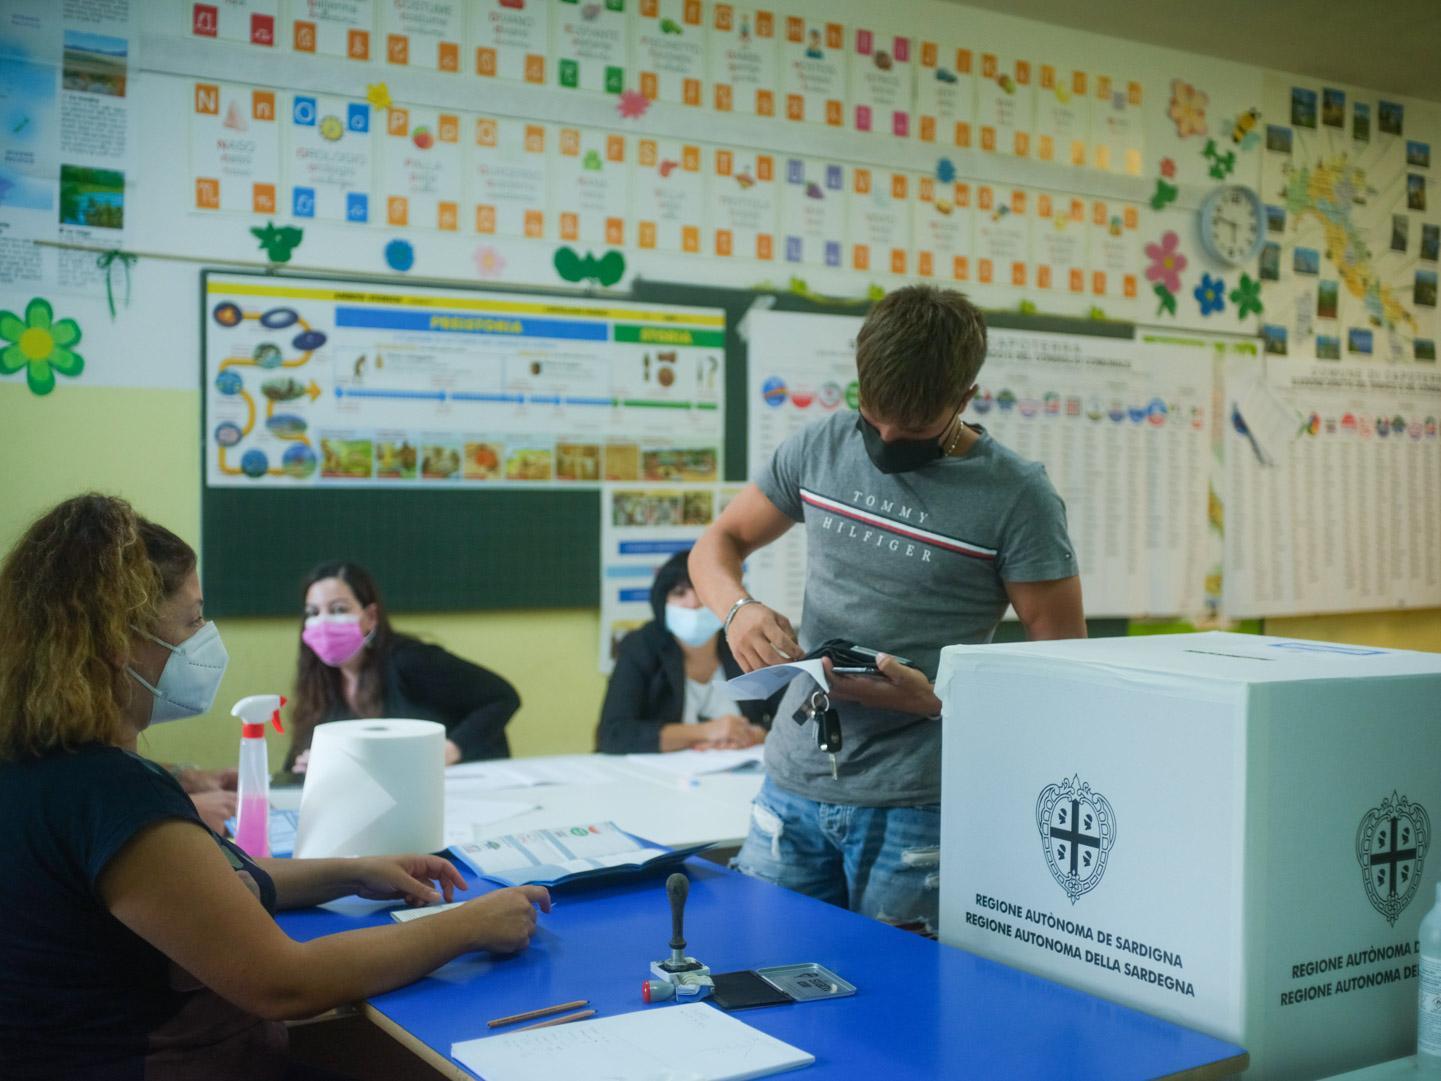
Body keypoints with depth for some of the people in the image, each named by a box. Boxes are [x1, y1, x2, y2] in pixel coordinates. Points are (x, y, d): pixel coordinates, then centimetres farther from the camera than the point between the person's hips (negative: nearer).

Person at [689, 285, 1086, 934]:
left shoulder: (1017, 497, -8)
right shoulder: (821, 448, 4)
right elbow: (720, 542, 14)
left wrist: (937, 700, -20)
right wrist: (737, 609, -9)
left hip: (915, 806, -4)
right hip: (793, 785, 4)